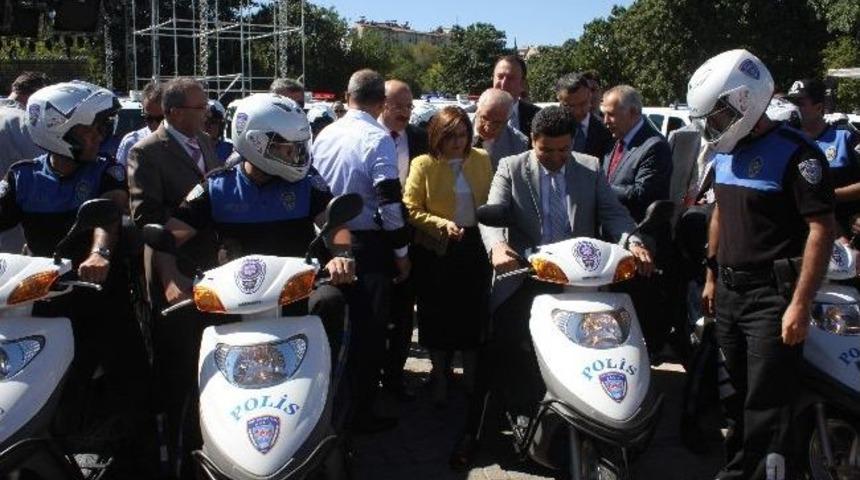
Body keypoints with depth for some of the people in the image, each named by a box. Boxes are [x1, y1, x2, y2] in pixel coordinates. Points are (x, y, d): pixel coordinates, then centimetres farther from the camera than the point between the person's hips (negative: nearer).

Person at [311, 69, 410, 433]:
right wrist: (401, 252, -9)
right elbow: (389, 201, -18)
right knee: (368, 330, 3)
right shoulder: (377, 139, -13)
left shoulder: (324, 135, 6)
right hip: (368, 243, -6)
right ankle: (361, 413, 10)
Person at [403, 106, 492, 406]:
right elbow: (411, 210, -10)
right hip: (436, 250, -2)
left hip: (473, 245, 3)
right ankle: (440, 375, 27)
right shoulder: (423, 165, -7)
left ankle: (471, 375, 29)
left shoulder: (482, 160, 3)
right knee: (437, 314, 8)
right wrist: (443, 224, -22)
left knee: (474, 311, 9)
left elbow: (491, 201, 13)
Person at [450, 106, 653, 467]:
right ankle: (472, 432, 9)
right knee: (495, 353, -4)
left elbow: (613, 212, 0)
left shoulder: (590, 168, 6)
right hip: (524, 274, -1)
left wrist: (632, 241, -21)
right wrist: (497, 245, -34)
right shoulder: (511, 168, 0)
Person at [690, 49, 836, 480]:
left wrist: (800, 304, -21)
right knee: (737, 398, 19)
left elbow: (821, 229, -18)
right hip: (729, 292, 8)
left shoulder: (796, 153, -15)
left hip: (773, 297, -8)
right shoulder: (726, 152, 9)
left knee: (767, 409, -5)